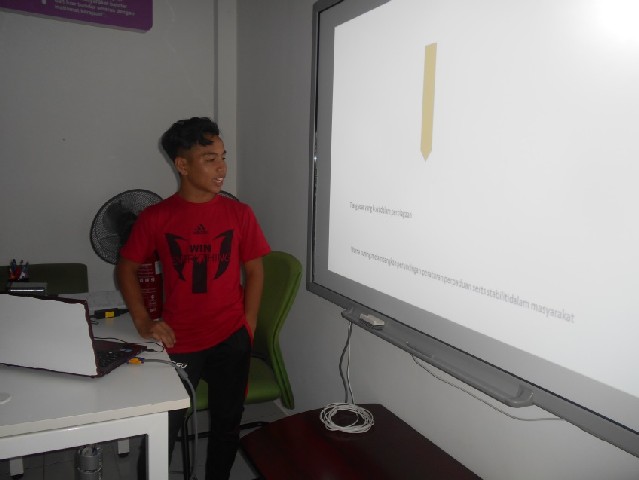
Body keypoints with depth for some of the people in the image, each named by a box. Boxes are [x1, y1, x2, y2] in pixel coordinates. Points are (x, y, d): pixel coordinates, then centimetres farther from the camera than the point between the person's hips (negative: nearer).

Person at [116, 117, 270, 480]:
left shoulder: (239, 213, -3)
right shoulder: (155, 217, -5)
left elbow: (254, 271, 4)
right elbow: (127, 268, 6)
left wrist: (249, 327, -1)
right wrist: (143, 321, -3)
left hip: (231, 339, 1)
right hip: (178, 341, -1)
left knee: (227, 422, 14)